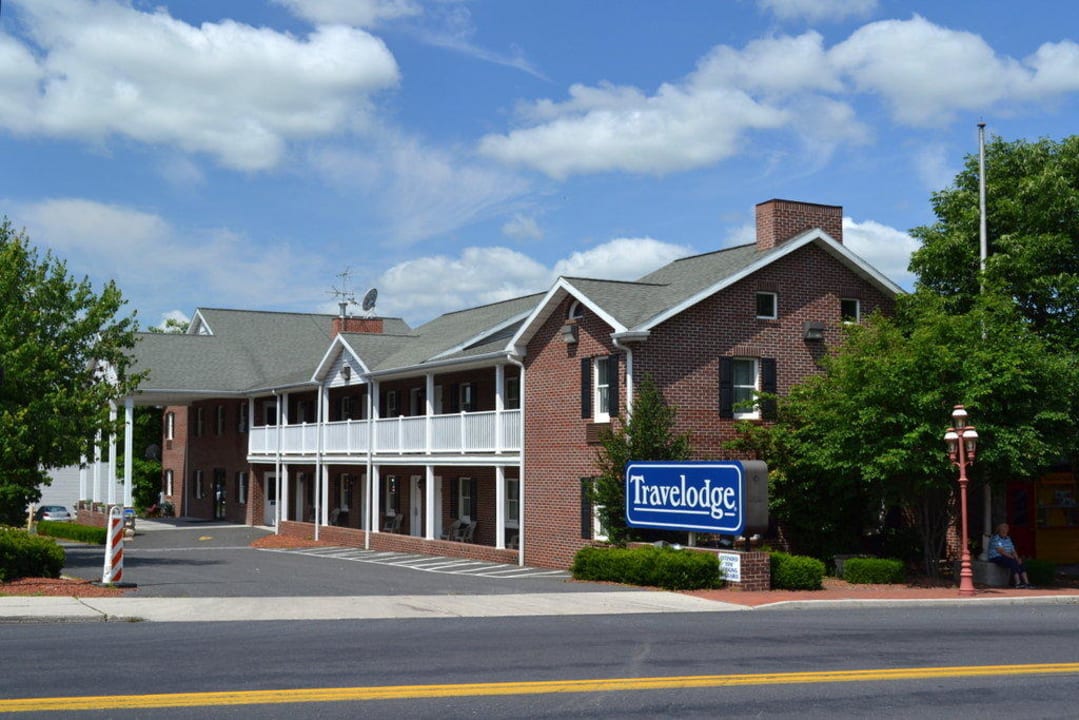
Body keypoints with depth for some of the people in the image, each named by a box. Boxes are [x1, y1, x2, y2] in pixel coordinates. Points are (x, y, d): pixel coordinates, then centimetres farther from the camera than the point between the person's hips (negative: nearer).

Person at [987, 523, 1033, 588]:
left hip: (1007, 558, 8)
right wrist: (1012, 557, -20)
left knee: (1020, 563, -13)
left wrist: (1017, 558, -9)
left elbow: (1013, 551, 11)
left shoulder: (1008, 539, 17)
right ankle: (1018, 582, -36)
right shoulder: (995, 539, -10)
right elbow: (1001, 551, -18)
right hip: (996, 558, -8)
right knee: (1013, 562, -31)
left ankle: (1026, 582, -23)